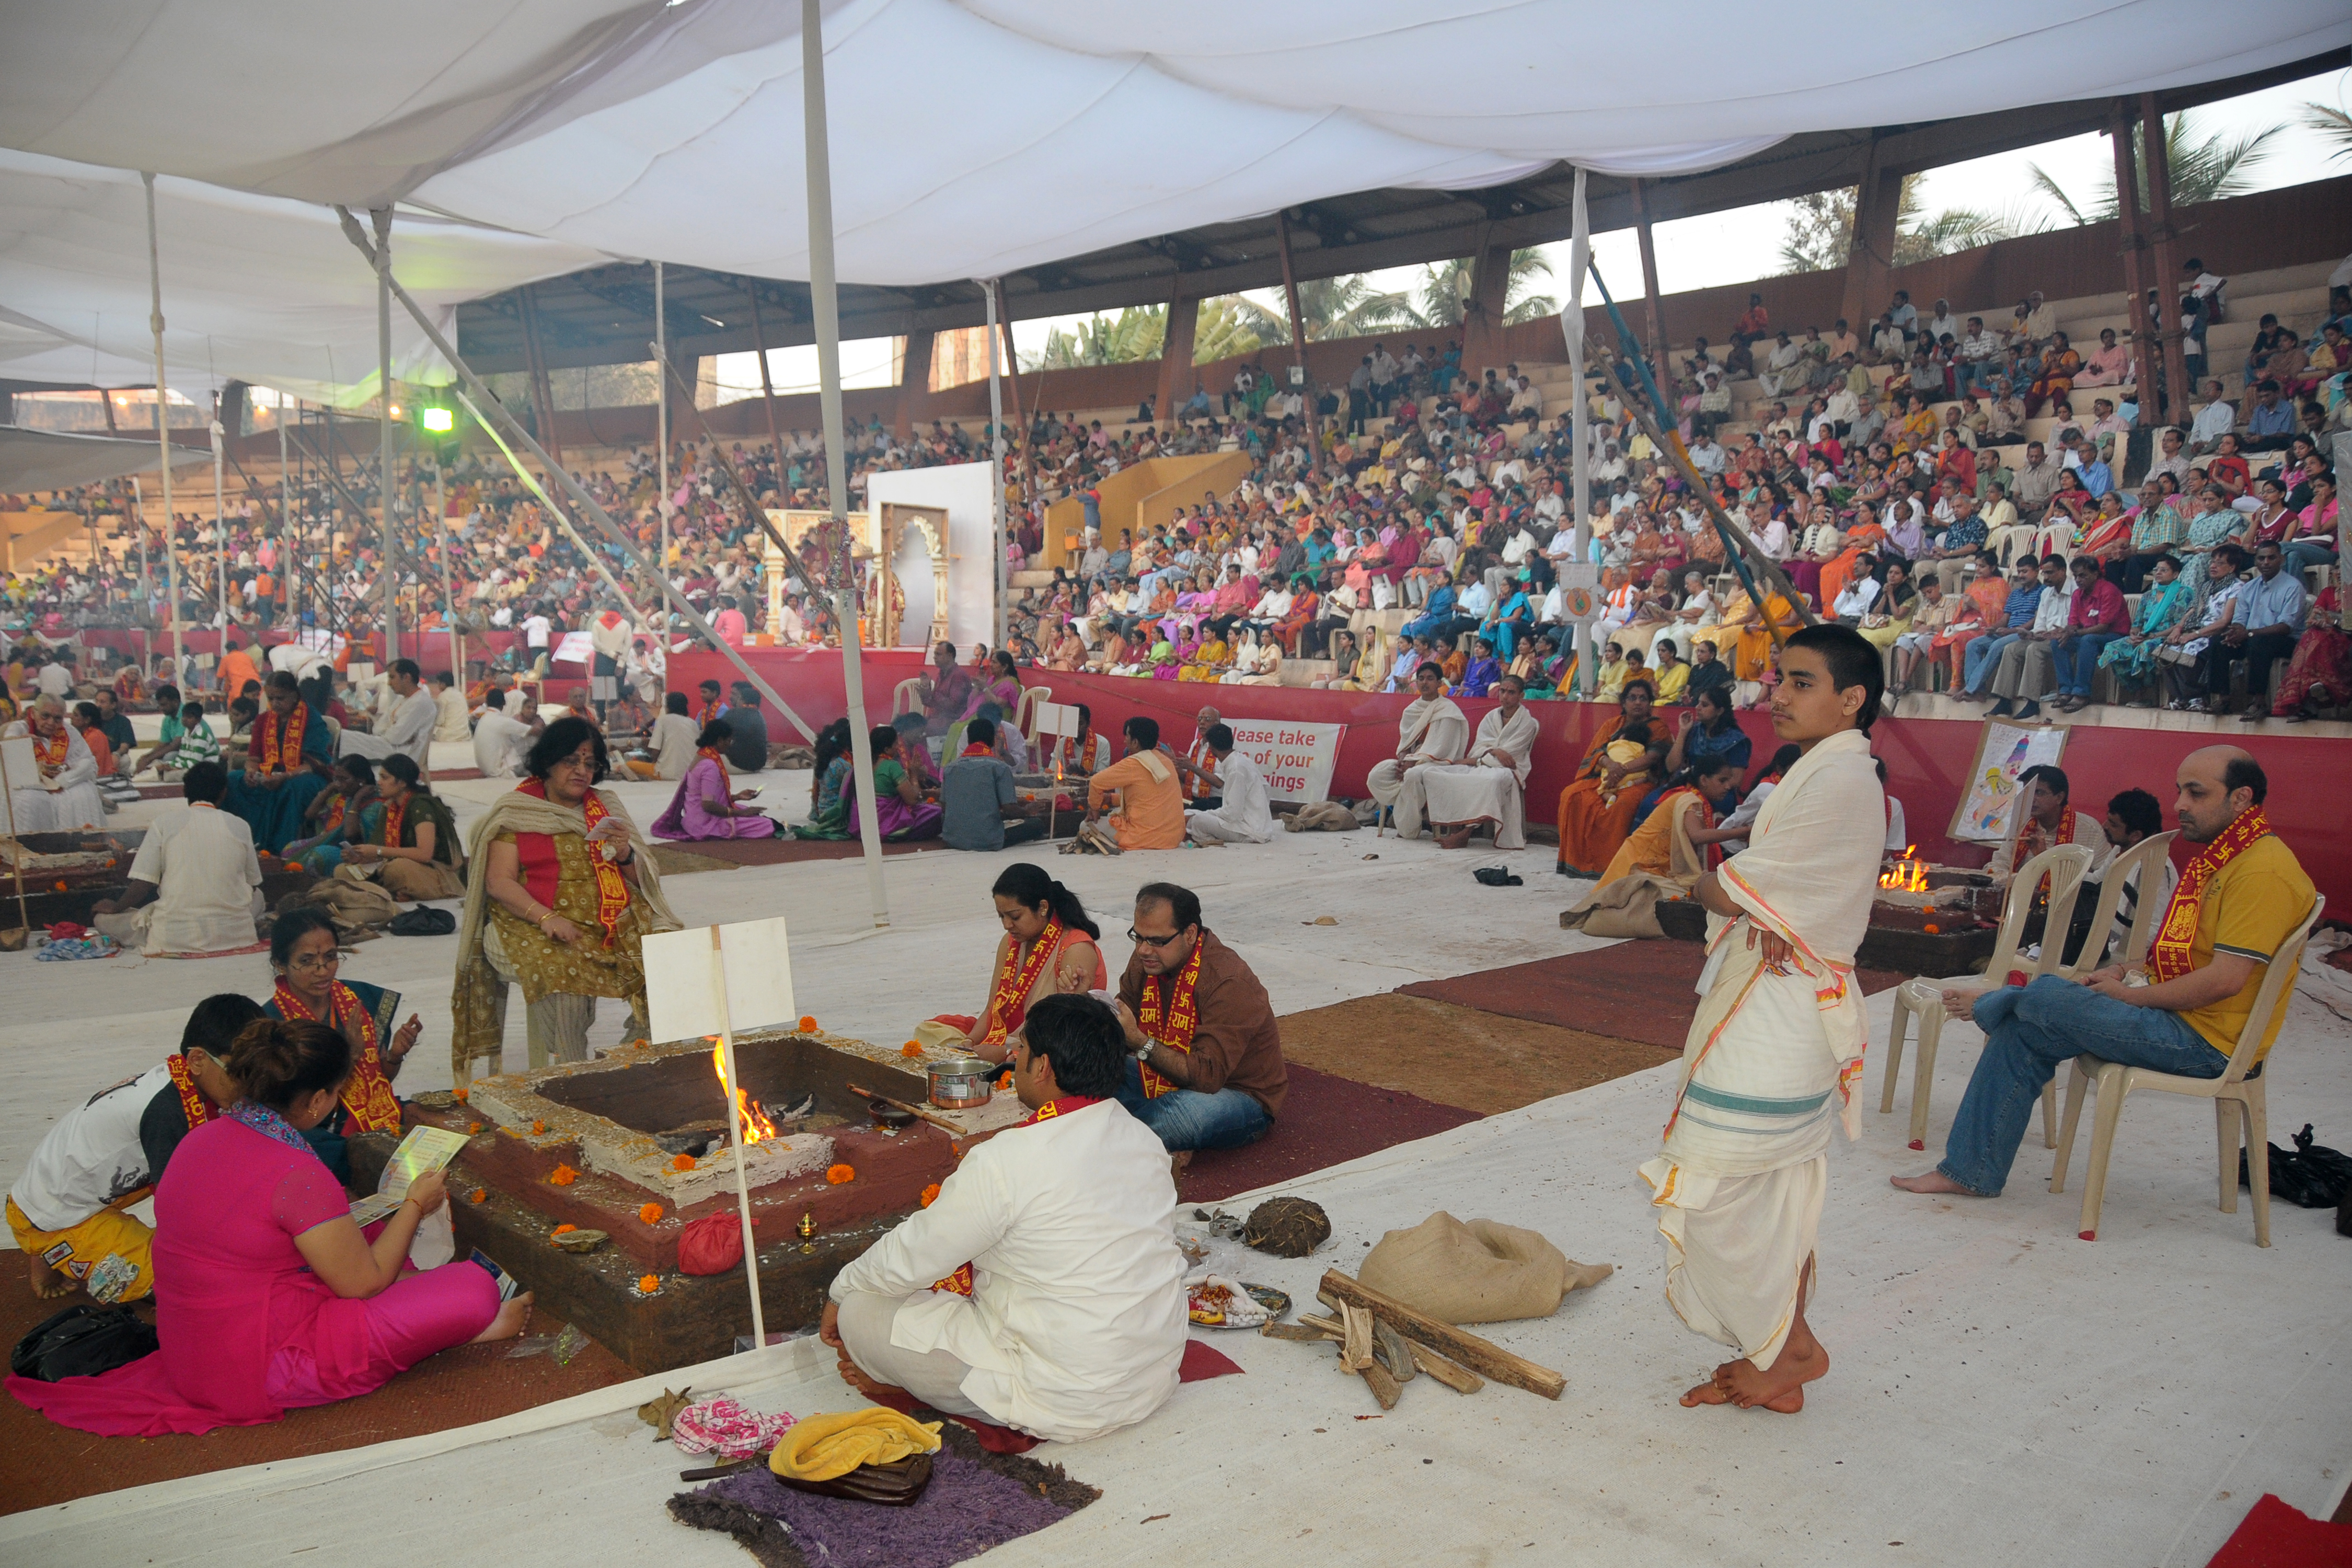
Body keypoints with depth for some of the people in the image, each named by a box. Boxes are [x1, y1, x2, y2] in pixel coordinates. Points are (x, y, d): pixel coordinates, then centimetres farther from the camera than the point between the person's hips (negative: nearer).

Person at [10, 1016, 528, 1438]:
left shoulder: (205, 1137, 1)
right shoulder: (297, 1173, -25)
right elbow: (362, 1282, -16)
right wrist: (415, 1206, -1)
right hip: (259, 1371, -9)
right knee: (475, 1288, -13)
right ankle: (470, 1325, 18)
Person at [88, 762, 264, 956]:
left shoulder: (165, 819, -2)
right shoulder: (240, 826, 2)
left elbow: (143, 882, -3)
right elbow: (253, 885, 12)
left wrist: (116, 907, 15)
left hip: (176, 938, -2)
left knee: (102, 917, 19)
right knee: (257, 896, 34)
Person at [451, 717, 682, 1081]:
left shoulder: (606, 808, 18)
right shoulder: (515, 812, 5)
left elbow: (643, 878, 16)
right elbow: (499, 881, -5)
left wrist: (625, 855, -8)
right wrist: (546, 917, -20)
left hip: (615, 922, 4)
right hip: (535, 925, -4)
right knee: (564, 973, -36)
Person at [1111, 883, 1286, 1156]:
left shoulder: (1228, 983, -26)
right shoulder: (1146, 960, -3)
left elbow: (1208, 1077, -32)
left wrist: (1139, 1042, -39)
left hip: (1242, 1100, -7)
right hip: (1168, 1086, 7)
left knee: (1190, 1106, -39)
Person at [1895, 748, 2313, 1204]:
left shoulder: (2263, 870, -19)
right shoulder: (2218, 855, 14)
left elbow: (2225, 979, -24)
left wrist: (2131, 995, -14)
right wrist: (2127, 971, 6)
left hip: (2205, 1041, -10)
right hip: (2177, 1014, 10)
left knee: (2045, 998, -18)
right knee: (2023, 1033, -3)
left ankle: (1992, 1004, 21)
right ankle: (1969, 1171, 1)